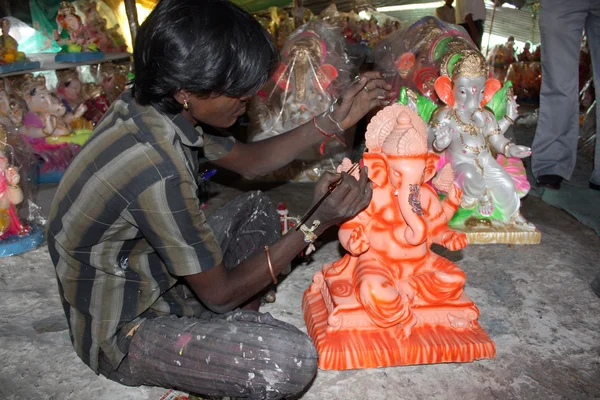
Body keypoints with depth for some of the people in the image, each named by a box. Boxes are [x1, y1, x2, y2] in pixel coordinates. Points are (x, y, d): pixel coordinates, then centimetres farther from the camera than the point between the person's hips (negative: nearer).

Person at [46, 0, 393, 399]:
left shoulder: (155, 107, -9)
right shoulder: (155, 170, -35)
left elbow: (249, 160, 6)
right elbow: (219, 293, -22)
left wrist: (335, 121, -1)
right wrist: (318, 223, -20)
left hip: (153, 280, 9)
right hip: (123, 333, -8)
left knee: (257, 208, 14)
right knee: (294, 359, -26)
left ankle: (242, 334, 10)